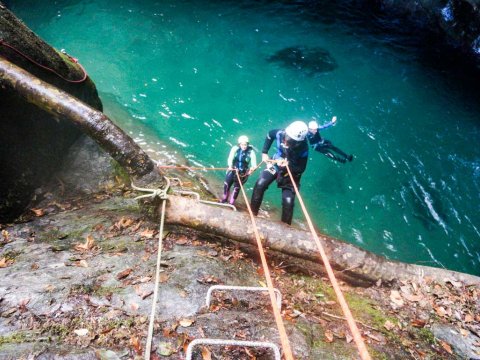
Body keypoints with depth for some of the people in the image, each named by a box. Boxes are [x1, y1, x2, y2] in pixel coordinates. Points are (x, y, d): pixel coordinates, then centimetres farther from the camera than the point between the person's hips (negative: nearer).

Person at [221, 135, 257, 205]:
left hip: (243, 172, -2)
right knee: (227, 184, 6)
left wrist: (253, 167, -45)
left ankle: (231, 202, 20)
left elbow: (254, 161, -22)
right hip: (233, 169, 2)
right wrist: (230, 165, -37)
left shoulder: (251, 151, -14)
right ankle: (224, 198, 33)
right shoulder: (235, 148, -10)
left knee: (237, 187, 2)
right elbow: (230, 158, -18)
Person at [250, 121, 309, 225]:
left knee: (288, 201, -9)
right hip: (275, 164, 3)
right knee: (260, 184, -15)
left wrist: (287, 165, -38)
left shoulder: (303, 149, -34)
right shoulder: (280, 133, -27)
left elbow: (301, 169, -21)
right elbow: (270, 134, -2)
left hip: (291, 172, -3)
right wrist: (264, 152, -4)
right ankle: (252, 212, 1)